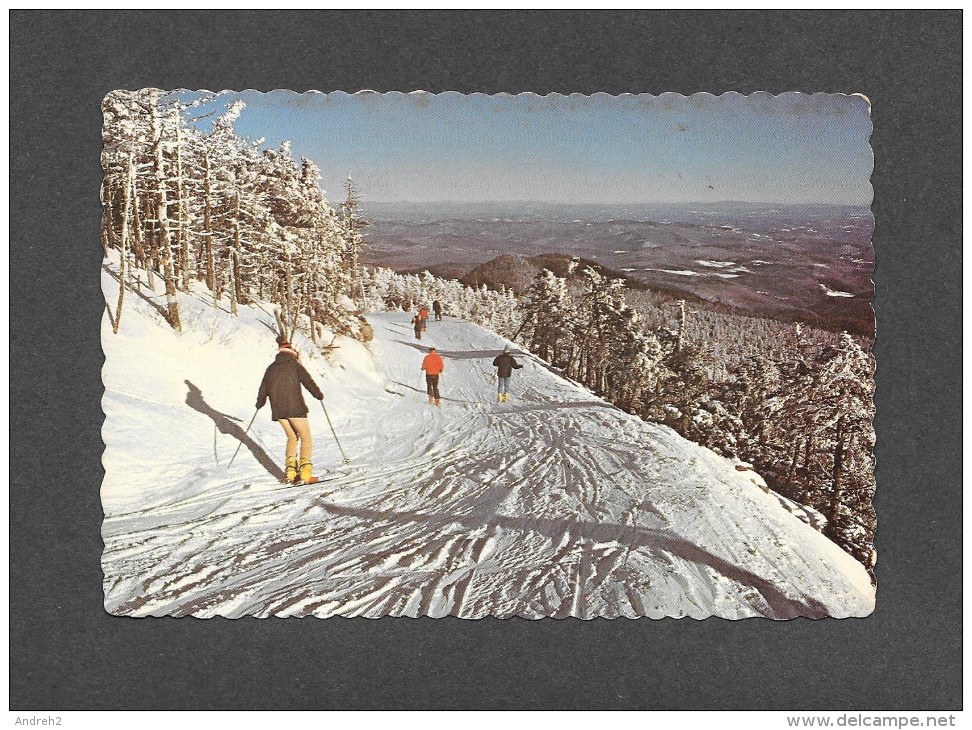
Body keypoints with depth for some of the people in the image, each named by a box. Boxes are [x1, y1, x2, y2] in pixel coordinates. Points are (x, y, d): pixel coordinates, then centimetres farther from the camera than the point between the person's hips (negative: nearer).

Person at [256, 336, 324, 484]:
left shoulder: (271, 368, 14)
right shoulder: (295, 365, 0)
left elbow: (263, 388, 20)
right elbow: (308, 381, -4)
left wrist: (259, 403, 36)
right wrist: (318, 394, 10)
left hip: (278, 410, 5)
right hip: (295, 407, -5)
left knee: (292, 438, 19)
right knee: (306, 439, 1)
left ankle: (291, 470, 6)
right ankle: (305, 473, -11)